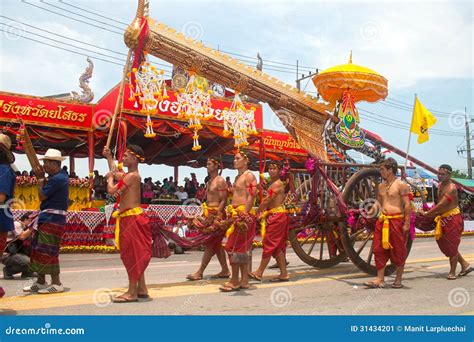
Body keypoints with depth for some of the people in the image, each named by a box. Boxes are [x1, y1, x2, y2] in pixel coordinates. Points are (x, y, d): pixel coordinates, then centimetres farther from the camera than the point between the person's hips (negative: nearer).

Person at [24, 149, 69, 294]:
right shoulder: (59, 175, 14)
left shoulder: (57, 178, -19)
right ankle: (40, 282, 23)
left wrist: (40, 178, -3)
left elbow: (42, 196, -13)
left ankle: (56, 284, 1)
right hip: (48, 217, 11)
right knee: (40, 250, 14)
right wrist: (42, 177, 3)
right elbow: (47, 193, 13)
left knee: (47, 251, -6)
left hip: (52, 219, -11)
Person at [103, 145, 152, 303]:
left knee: (133, 254, -5)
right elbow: (114, 172, 34)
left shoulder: (132, 175, -16)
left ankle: (132, 292, 1)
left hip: (131, 218, -10)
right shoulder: (128, 175, 13)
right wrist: (109, 157, 29)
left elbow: (111, 190, -20)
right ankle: (141, 288, 23)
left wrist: (110, 178, -1)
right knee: (135, 254, 14)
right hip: (129, 218, 10)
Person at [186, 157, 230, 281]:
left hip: (217, 214, -9)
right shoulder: (209, 182, 18)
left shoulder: (220, 181, -10)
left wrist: (216, 216, -21)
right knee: (216, 243, 10)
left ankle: (200, 272, -2)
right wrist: (206, 214, 14)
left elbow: (223, 201, -15)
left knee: (209, 243, -5)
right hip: (209, 214, 9)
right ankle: (225, 270, 17)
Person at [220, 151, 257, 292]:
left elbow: (251, 196, -17)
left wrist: (244, 214, -23)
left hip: (244, 214, -9)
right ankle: (244, 280, 16)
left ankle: (234, 281, -1)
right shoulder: (237, 177, 20)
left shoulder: (249, 176, -8)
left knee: (235, 247, -8)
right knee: (242, 248, 10)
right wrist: (231, 213, 20)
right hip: (236, 214, 9)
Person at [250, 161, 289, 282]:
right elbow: (266, 201, 13)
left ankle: (259, 273, -1)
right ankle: (284, 273, 16)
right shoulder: (270, 183, 18)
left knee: (269, 244, -6)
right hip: (273, 216, 10)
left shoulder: (277, 184, -12)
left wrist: (256, 212, -9)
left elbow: (267, 201, -16)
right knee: (277, 246, 11)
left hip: (277, 216, -10)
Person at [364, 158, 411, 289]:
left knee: (398, 251, 4)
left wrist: (407, 223, -15)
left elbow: (407, 205, -10)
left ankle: (398, 279, 19)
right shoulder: (381, 186, 14)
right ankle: (380, 279, 11)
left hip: (396, 221, -6)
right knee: (379, 250, 4)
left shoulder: (401, 185, -6)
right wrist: (374, 209, 1)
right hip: (382, 221, 7)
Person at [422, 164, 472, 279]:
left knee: (452, 246, -1)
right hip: (444, 219, 9)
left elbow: (441, 205, -24)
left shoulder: (451, 188, -20)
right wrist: (435, 214, 8)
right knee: (444, 243, 13)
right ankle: (465, 265, 26)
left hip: (452, 218, -9)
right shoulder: (440, 185, 8)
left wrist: (426, 214, -20)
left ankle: (452, 272, 11)